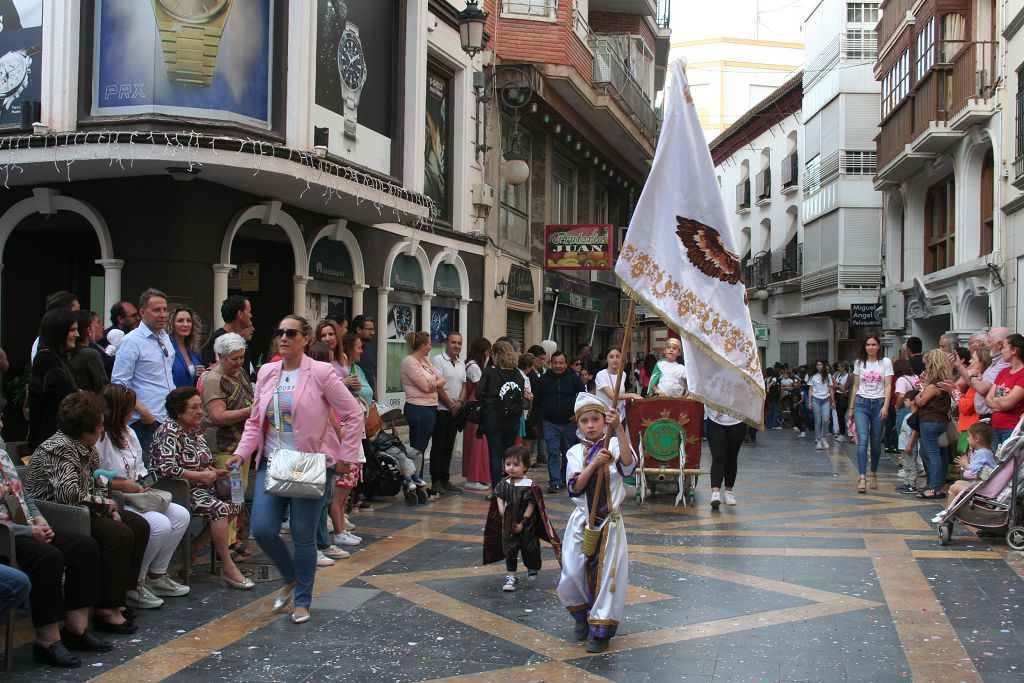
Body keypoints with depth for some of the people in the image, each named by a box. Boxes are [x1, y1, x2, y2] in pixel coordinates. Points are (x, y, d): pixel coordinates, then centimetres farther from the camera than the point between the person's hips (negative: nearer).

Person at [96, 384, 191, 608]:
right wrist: (118, 485, -22)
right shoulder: (97, 439, -17)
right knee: (160, 524, -26)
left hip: (134, 499, 10)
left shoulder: (128, 434, 14)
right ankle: (132, 585, -10)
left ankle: (156, 576, 7)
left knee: (181, 515, -2)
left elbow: (140, 468, 26)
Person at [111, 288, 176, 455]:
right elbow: (119, 384, -14)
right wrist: (142, 411, -19)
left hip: (169, 417, 7)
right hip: (148, 421, -7)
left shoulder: (165, 337, 15)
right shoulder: (131, 341, -9)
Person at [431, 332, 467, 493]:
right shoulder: (438, 360, -8)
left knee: (449, 447, 11)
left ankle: (445, 480, 17)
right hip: (441, 410, -7)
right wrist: (450, 405, -10)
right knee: (438, 447, -2)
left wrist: (459, 403, -6)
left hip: (455, 411, 7)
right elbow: (438, 386, -13)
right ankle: (436, 482, 3)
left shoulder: (461, 363, 14)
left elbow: (464, 385, 12)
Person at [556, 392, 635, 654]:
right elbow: (575, 487, -11)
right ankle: (582, 616, 31)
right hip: (582, 521, 2)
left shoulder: (614, 446, -4)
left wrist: (619, 430, -36)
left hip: (609, 521, -2)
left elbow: (628, 464, -26)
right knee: (572, 573, 2)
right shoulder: (576, 452, 1)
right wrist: (593, 464, -26)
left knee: (606, 574, -1)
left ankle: (601, 630, 12)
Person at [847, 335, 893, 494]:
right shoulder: (859, 363, 9)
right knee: (863, 439, -13)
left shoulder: (885, 362, 2)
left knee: (876, 442, 5)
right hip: (861, 403, 1)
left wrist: (885, 406, -12)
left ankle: (873, 473, 24)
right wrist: (851, 407, 13)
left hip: (878, 403, -1)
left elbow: (888, 386, -2)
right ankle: (862, 477, -20)